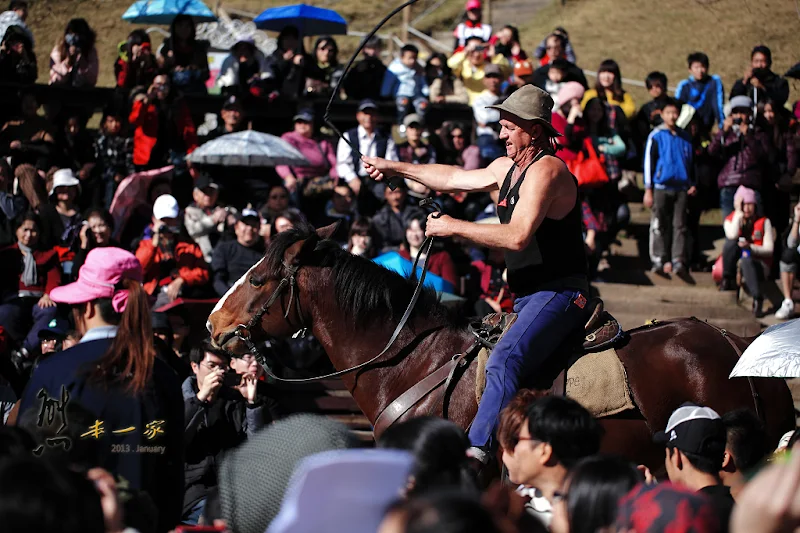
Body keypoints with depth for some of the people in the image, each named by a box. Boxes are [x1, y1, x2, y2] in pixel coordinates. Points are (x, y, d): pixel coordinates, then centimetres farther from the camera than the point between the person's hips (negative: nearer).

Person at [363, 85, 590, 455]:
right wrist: (394, 168, 32)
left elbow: (518, 237, -24)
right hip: (527, 296, 11)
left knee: (503, 361, -30)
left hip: (559, 292, -11)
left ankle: (478, 449, -42)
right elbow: (455, 178, 29)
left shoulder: (545, 169, -15)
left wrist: (453, 227, -17)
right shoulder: (507, 168, 16)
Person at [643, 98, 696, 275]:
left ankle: (678, 260, -4)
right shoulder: (656, 136, 2)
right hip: (661, 187, -3)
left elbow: (691, 163, 21)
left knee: (679, 226, -1)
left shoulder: (685, 138, 12)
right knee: (659, 226, -1)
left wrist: (692, 184, 8)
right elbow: (648, 162, 1)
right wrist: (648, 190, -3)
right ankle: (659, 260, 2)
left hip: (681, 188, 3)